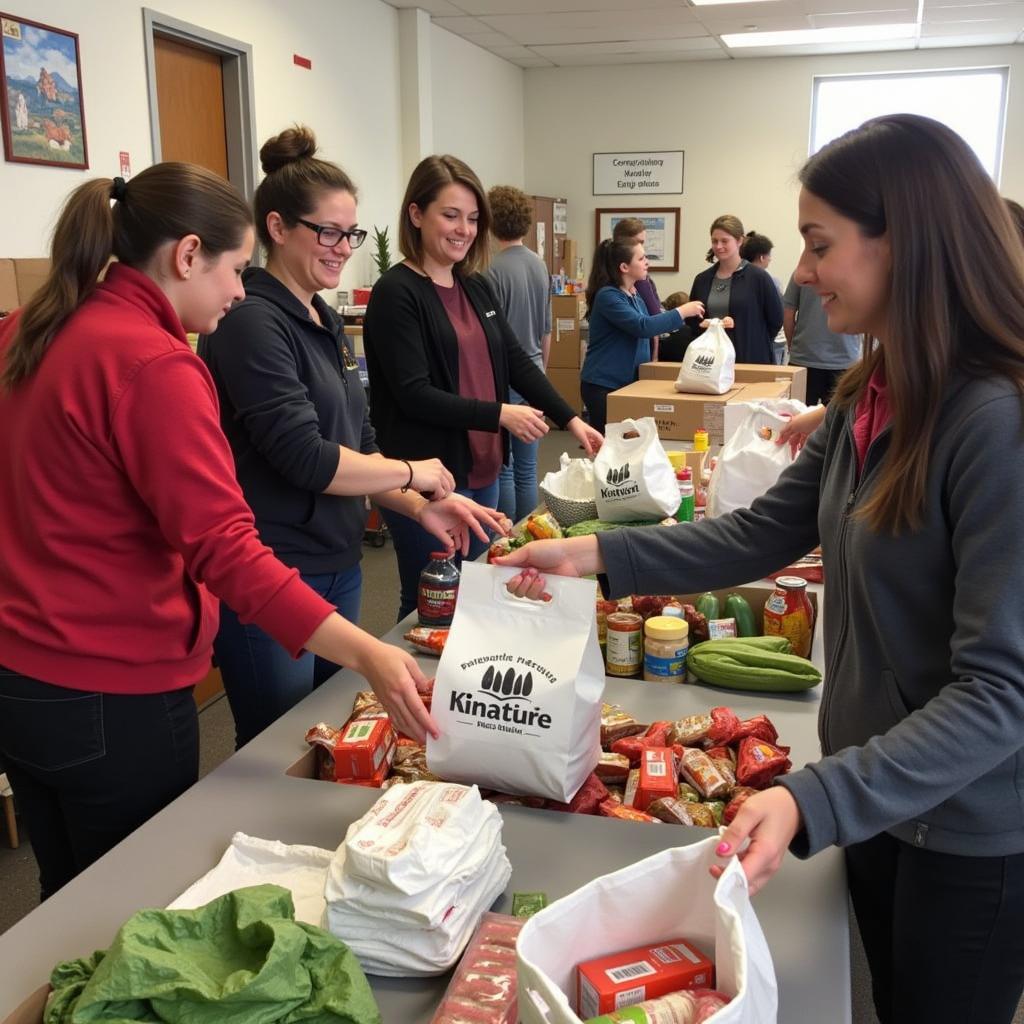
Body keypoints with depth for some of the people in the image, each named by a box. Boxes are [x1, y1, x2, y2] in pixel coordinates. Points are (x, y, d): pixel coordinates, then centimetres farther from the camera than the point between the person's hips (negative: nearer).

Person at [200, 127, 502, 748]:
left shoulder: (326, 322, 12)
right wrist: (413, 474, -9)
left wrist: (421, 508, -1)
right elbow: (306, 458, -22)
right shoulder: (254, 323, -16)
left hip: (338, 569, 9)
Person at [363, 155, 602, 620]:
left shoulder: (477, 288, 10)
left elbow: (516, 361, 12)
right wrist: (499, 414, -20)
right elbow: (414, 394, -19)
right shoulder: (396, 293, -13)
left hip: (482, 471, 8)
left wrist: (571, 420, 2)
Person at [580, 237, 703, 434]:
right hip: (603, 385, -8)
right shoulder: (608, 296, -17)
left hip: (628, 382, 8)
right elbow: (643, 326, -26)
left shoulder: (634, 296, 11)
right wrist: (682, 312, -18)